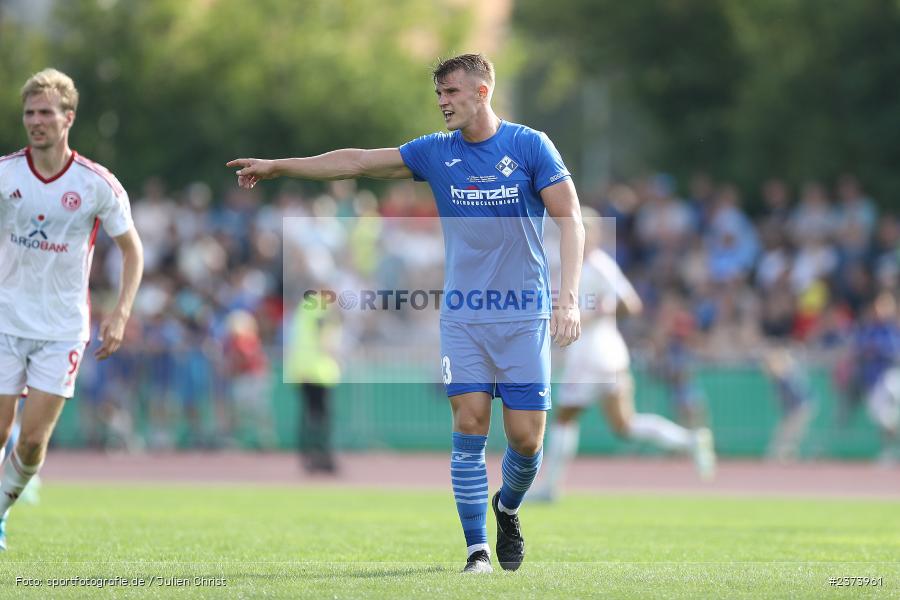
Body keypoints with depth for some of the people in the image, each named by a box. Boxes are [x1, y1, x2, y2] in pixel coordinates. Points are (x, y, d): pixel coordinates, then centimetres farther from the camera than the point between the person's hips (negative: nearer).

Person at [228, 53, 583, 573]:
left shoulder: (530, 146, -4)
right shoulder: (436, 152, 5)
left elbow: (570, 219, -7)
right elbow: (357, 162, 9)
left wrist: (568, 299, -17)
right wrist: (277, 166, 8)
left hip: (525, 316, -2)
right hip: (463, 316, 2)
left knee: (526, 437, -3)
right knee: (470, 426, -9)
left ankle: (507, 509, 28)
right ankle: (477, 549, -2)